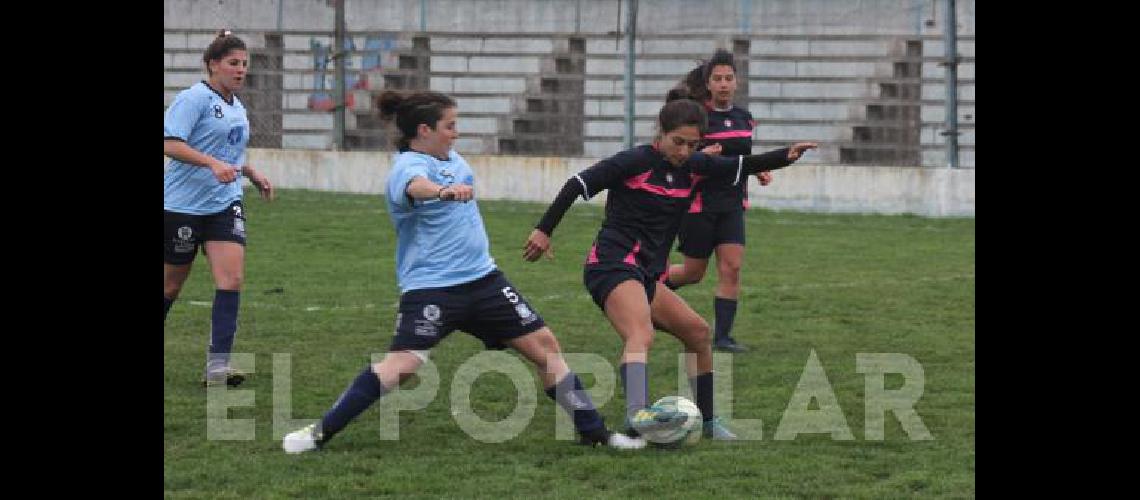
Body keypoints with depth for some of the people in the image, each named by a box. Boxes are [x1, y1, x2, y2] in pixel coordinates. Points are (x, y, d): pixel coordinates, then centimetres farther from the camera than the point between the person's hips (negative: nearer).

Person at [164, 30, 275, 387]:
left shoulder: (237, 107, 14)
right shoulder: (194, 98, -10)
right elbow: (169, 143, -21)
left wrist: (253, 174, 18)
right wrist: (213, 163, -30)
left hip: (225, 205, 6)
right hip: (182, 205, -6)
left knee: (232, 279, -12)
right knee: (171, 284, 6)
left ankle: (217, 366, -14)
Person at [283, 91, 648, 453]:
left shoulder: (450, 158, 10)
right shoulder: (409, 165, -16)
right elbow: (417, 186, -41)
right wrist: (445, 190, -61)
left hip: (483, 279, 8)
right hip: (430, 286, -8)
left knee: (545, 345, 7)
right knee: (402, 365, -22)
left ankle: (593, 431, 18)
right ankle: (320, 433, -12)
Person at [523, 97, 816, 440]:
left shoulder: (694, 167, 11)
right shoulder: (636, 161, -10)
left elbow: (743, 166, 18)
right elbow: (579, 184, -8)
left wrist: (786, 156, 2)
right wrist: (544, 230, -7)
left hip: (646, 276, 9)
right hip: (613, 266, -9)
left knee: (697, 333, 16)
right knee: (641, 336, -32)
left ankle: (708, 420, 28)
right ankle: (637, 415, -53)